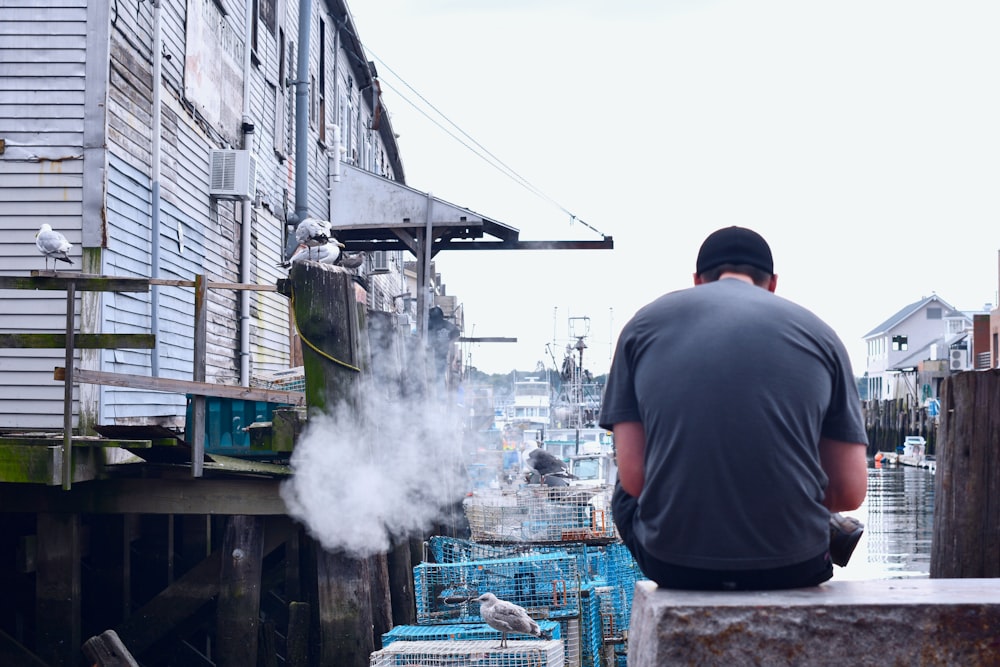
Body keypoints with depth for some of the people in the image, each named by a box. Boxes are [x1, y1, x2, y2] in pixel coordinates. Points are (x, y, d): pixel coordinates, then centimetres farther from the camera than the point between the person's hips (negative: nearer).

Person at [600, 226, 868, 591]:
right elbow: (851, 492, 3)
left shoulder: (644, 323, 7)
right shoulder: (818, 332, 8)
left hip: (674, 564, 0)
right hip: (794, 565, 1)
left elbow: (633, 476, 0)